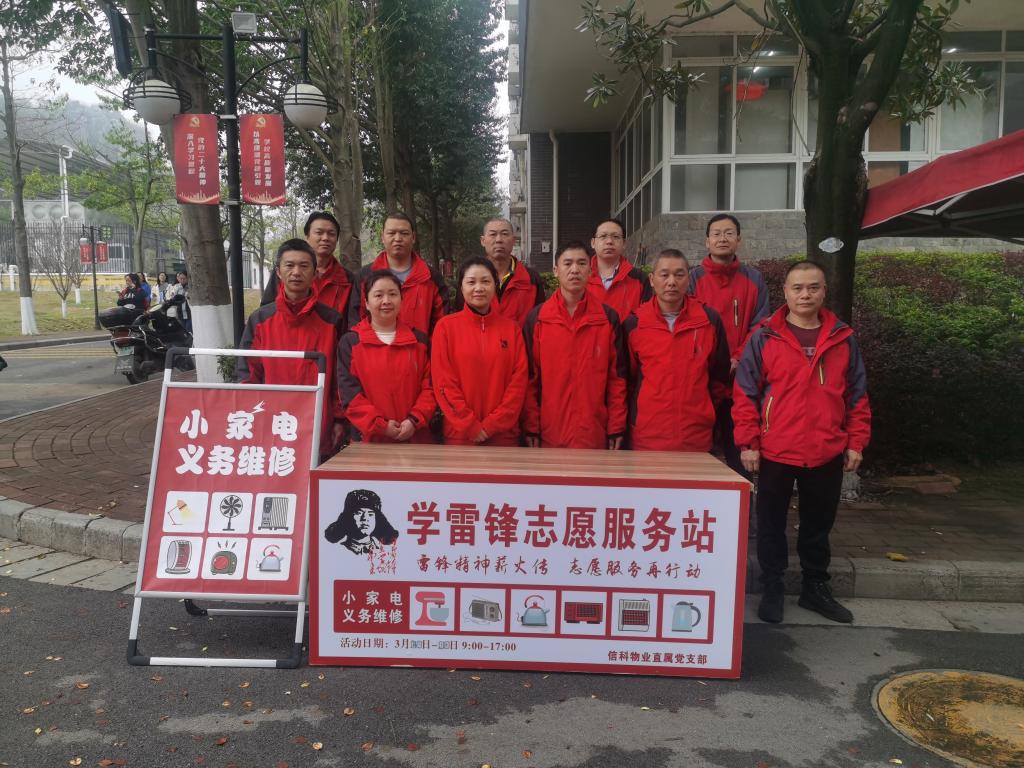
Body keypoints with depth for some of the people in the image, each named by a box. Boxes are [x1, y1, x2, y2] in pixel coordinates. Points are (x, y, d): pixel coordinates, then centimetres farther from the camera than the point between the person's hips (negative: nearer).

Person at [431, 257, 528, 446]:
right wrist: (470, 426, -11)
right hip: (459, 433, -1)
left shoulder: (511, 328, 6)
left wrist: (491, 425, -9)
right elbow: (443, 383, -5)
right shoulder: (446, 326, 0)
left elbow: (518, 381, 0)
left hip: (504, 433, 1)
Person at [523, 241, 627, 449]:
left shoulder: (609, 318, 4)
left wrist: (616, 428, 1)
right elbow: (529, 377, 2)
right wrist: (531, 427, -2)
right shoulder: (536, 318, 2)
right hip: (549, 433, 0)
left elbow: (617, 376, 5)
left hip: (595, 432, 0)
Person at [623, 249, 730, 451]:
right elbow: (626, 378, 8)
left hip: (697, 438, 1)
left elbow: (720, 374, 13)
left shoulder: (710, 320, 2)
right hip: (646, 439, -1)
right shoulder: (633, 324, 0)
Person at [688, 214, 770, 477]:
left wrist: (737, 361, -10)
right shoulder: (693, 278, 4)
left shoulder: (754, 279, 9)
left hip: (741, 383, 1)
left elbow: (759, 327, 4)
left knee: (739, 453, 5)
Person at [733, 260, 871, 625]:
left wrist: (855, 442, 4)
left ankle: (816, 588, 32)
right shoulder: (764, 337, -4)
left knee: (819, 524, 16)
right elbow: (745, 393, -4)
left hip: (828, 454, 3)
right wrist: (747, 443, -8)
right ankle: (771, 589, 24)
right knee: (771, 524, 9)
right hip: (775, 452, -2)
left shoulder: (843, 339, 4)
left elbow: (857, 395, 9)